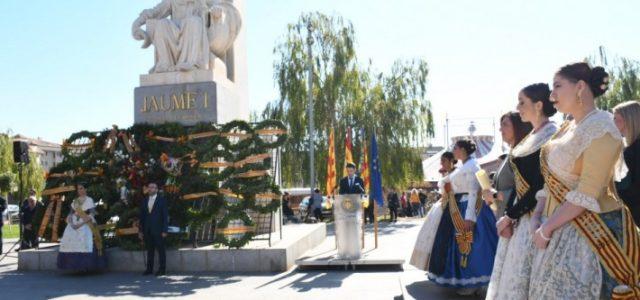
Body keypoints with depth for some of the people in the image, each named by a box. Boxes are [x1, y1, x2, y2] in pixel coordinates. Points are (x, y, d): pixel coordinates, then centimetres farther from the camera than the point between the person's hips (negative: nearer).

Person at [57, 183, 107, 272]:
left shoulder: (89, 200, 1)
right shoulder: (75, 201, 16)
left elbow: (92, 215, -9)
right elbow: (70, 214, 11)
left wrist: (81, 223, -19)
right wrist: (71, 223, -9)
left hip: (85, 225, -5)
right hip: (73, 224, 5)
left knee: (84, 244, -18)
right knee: (71, 243, -8)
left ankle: (85, 266, -16)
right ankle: (75, 265, -5)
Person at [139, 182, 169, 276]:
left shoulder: (162, 200, 0)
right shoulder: (145, 201, 13)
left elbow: (166, 216, -3)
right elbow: (142, 216, 14)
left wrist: (164, 230, -10)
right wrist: (141, 231, 8)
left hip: (158, 230, -4)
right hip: (147, 231, 4)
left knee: (161, 250, -1)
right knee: (149, 250, 7)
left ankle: (162, 269, 4)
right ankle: (149, 269, 12)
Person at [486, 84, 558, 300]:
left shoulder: (551, 136, -13)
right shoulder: (531, 137, 14)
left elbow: (540, 185, -18)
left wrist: (511, 215, -12)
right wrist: (508, 214, 1)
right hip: (519, 213, 9)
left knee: (521, 274, -3)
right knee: (510, 272, 13)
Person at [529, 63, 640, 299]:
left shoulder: (601, 129, -14)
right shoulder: (568, 127, 12)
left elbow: (586, 195, -20)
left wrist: (546, 229, -16)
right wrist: (536, 217, 1)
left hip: (589, 234, -8)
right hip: (559, 231, 8)